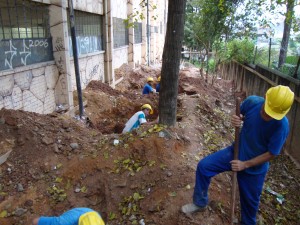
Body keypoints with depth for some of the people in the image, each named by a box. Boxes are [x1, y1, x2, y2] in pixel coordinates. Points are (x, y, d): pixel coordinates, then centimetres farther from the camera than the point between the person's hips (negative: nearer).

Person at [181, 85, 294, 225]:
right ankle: (200, 203, 15)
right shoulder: (252, 102, -21)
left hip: (255, 167, -3)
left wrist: (245, 164, -19)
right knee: (204, 166, -7)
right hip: (236, 152, 3)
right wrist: (237, 119, -23)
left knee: (249, 200, 16)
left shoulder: (282, 126, -28)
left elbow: (271, 154, -19)